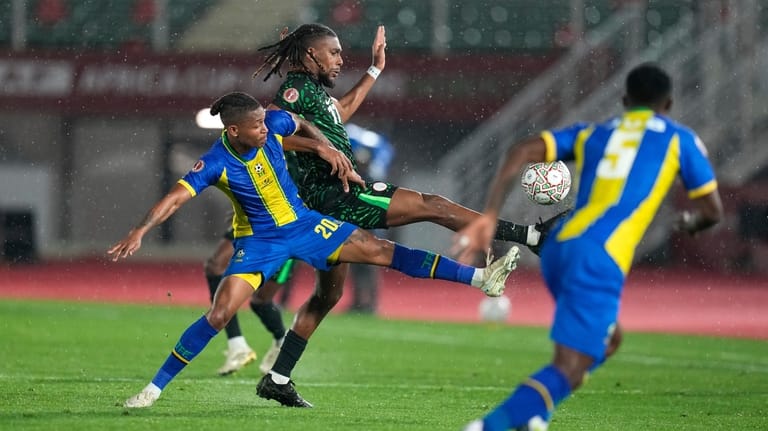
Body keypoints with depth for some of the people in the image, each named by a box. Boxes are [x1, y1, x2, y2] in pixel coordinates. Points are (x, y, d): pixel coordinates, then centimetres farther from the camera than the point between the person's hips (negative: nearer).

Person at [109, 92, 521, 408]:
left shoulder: (273, 125, -16)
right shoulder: (216, 164, -26)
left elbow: (303, 126, 8)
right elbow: (175, 198, -33)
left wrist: (326, 151, 0)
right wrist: (140, 231, -45)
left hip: (303, 223, 3)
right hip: (258, 243, -3)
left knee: (382, 251, -4)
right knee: (218, 316, -15)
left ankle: (479, 277, -4)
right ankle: (155, 387, -3)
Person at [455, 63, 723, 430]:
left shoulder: (591, 133, 23)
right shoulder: (678, 139, 15)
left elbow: (522, 152, 8)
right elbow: (712, 210, 18)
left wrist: (489, 216, 3)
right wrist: (690, 222, 42)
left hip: (560, 247, 6)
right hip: (601, 261, -6)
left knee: (605, 341, 27)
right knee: (568, 369, -9)